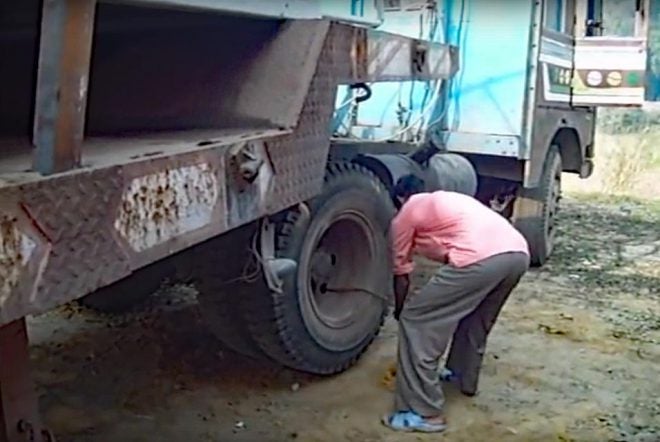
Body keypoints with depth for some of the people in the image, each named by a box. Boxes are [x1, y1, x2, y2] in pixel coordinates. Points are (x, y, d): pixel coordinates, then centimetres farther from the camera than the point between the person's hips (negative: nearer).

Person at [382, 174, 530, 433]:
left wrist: (400, 312, 43)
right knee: (475, 316, 33)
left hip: (480, 259, -8)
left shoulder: (405, 215, 19)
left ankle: (423, 413, 4)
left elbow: (401, 274, 25)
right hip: (518, 252, 8)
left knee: (416, 322, 4)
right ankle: (464, 377, 49)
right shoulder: (448, 199, 38)